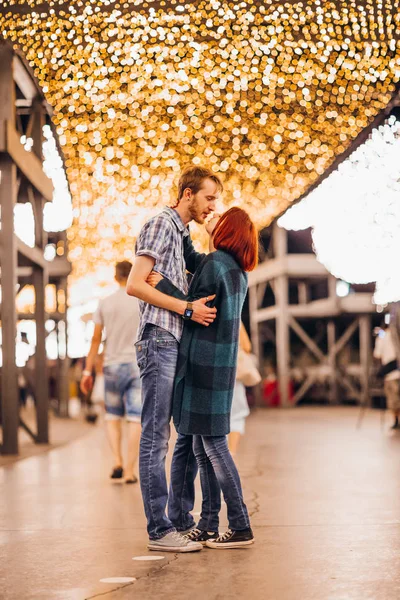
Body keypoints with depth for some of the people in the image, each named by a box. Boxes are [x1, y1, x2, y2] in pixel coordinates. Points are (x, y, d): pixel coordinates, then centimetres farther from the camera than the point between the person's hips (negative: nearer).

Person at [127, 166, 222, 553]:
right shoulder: (161, 224, -5)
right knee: (156, 437, -8)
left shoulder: (184, 236, 22)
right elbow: (135, 285, -15)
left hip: (180, 346, 10)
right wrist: (187, 309, -16)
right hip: (159, 341, -10)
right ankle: (159, 530, -7)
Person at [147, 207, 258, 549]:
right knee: (202, 445, 11)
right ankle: (208, 525, 13)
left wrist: (163, 285, -12)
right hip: (221, 364, 9)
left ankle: (241, 527, -5)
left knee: (213, 444, -6)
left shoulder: (215, 263, -12)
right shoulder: (239, 273, 16)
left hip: (206, 365, -9)